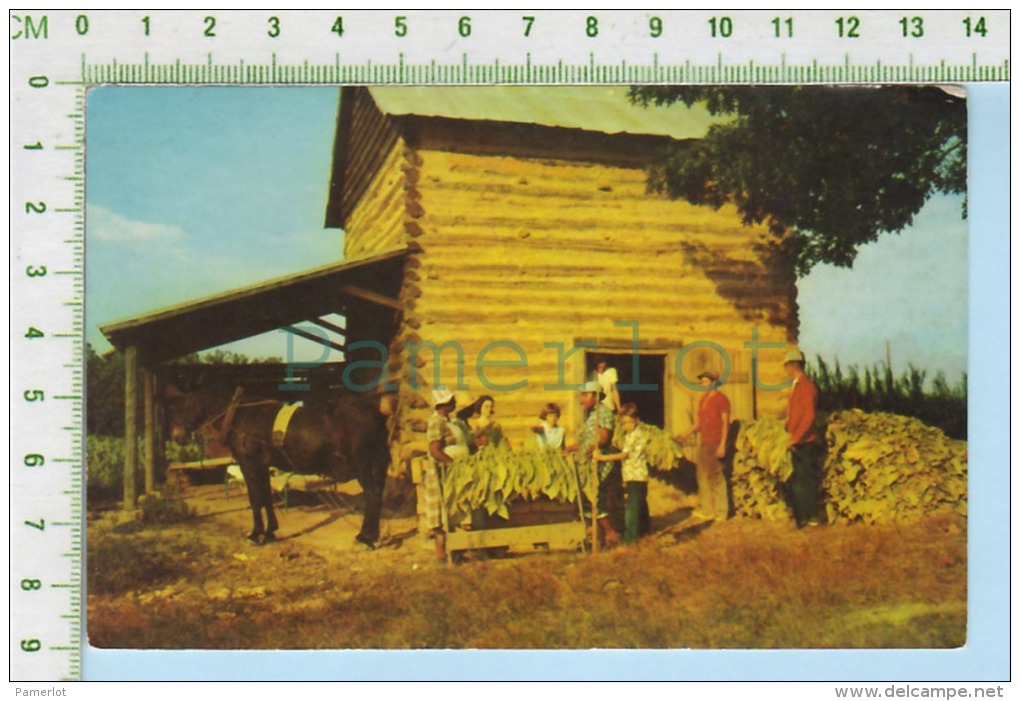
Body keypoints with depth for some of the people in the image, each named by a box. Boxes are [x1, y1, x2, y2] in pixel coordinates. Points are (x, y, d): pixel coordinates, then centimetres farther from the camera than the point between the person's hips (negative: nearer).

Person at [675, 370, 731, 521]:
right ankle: (706, 510, 20)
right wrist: (686, 433, 8)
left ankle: (721, 512, 2)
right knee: (703, 476, 11)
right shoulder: (703, 399, 16)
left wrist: (722, 445, -17)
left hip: (715, 443, -8)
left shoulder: (721, 399, -8)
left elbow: (725, 423, -11)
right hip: (704, 443, 8)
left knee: (716, 477, -5)